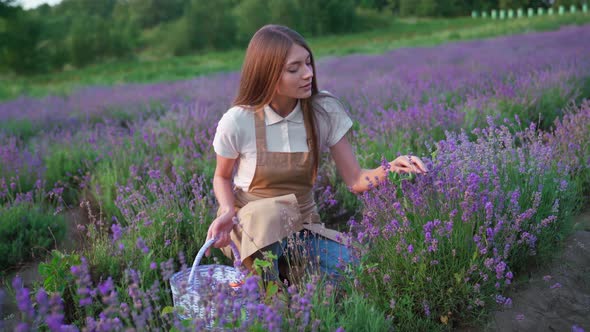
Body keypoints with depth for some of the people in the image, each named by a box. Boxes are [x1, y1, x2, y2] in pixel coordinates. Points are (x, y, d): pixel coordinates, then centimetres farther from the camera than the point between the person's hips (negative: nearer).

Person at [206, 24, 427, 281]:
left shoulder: (324, 111, -10)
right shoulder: (238, 121, -17)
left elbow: (356, 181, -9)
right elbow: (222, 177, 3)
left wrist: (390, 168, -28)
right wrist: (228, 211, -17)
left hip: (303, 224, 2)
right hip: (251, 224, -2)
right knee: (270, 214, -39)